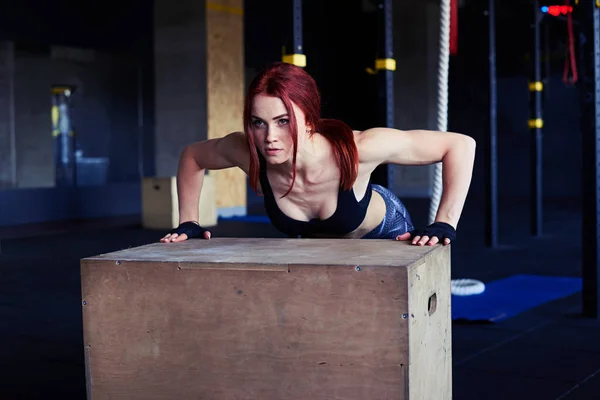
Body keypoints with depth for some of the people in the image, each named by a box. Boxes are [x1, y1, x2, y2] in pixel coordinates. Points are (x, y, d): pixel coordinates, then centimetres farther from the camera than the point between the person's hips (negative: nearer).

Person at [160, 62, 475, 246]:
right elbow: (191, 156, -10)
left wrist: (445, 226, -40)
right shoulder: (246, 154, -34)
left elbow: (461, 145, -37)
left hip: (385, 236, -3)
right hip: (314, 245, 3)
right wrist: (188, 223, -14)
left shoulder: (354, 149, -44)